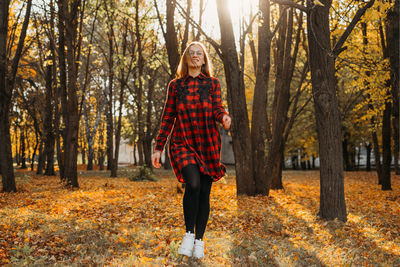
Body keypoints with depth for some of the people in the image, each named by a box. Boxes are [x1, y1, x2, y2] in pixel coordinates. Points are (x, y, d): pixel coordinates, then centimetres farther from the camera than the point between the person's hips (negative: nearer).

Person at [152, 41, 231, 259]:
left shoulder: (212, 84, 6)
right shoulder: (175, 85, 6)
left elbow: (217, 108, -5)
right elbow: (168, 118, 7)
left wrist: (224, 117, -30)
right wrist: (158, 148, 4)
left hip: (208, 145, 1)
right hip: (182, 144, -1)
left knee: (204, 192, 3)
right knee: (193, 184, -24)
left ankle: (199, 241, 17)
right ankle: (188, 234, -7)